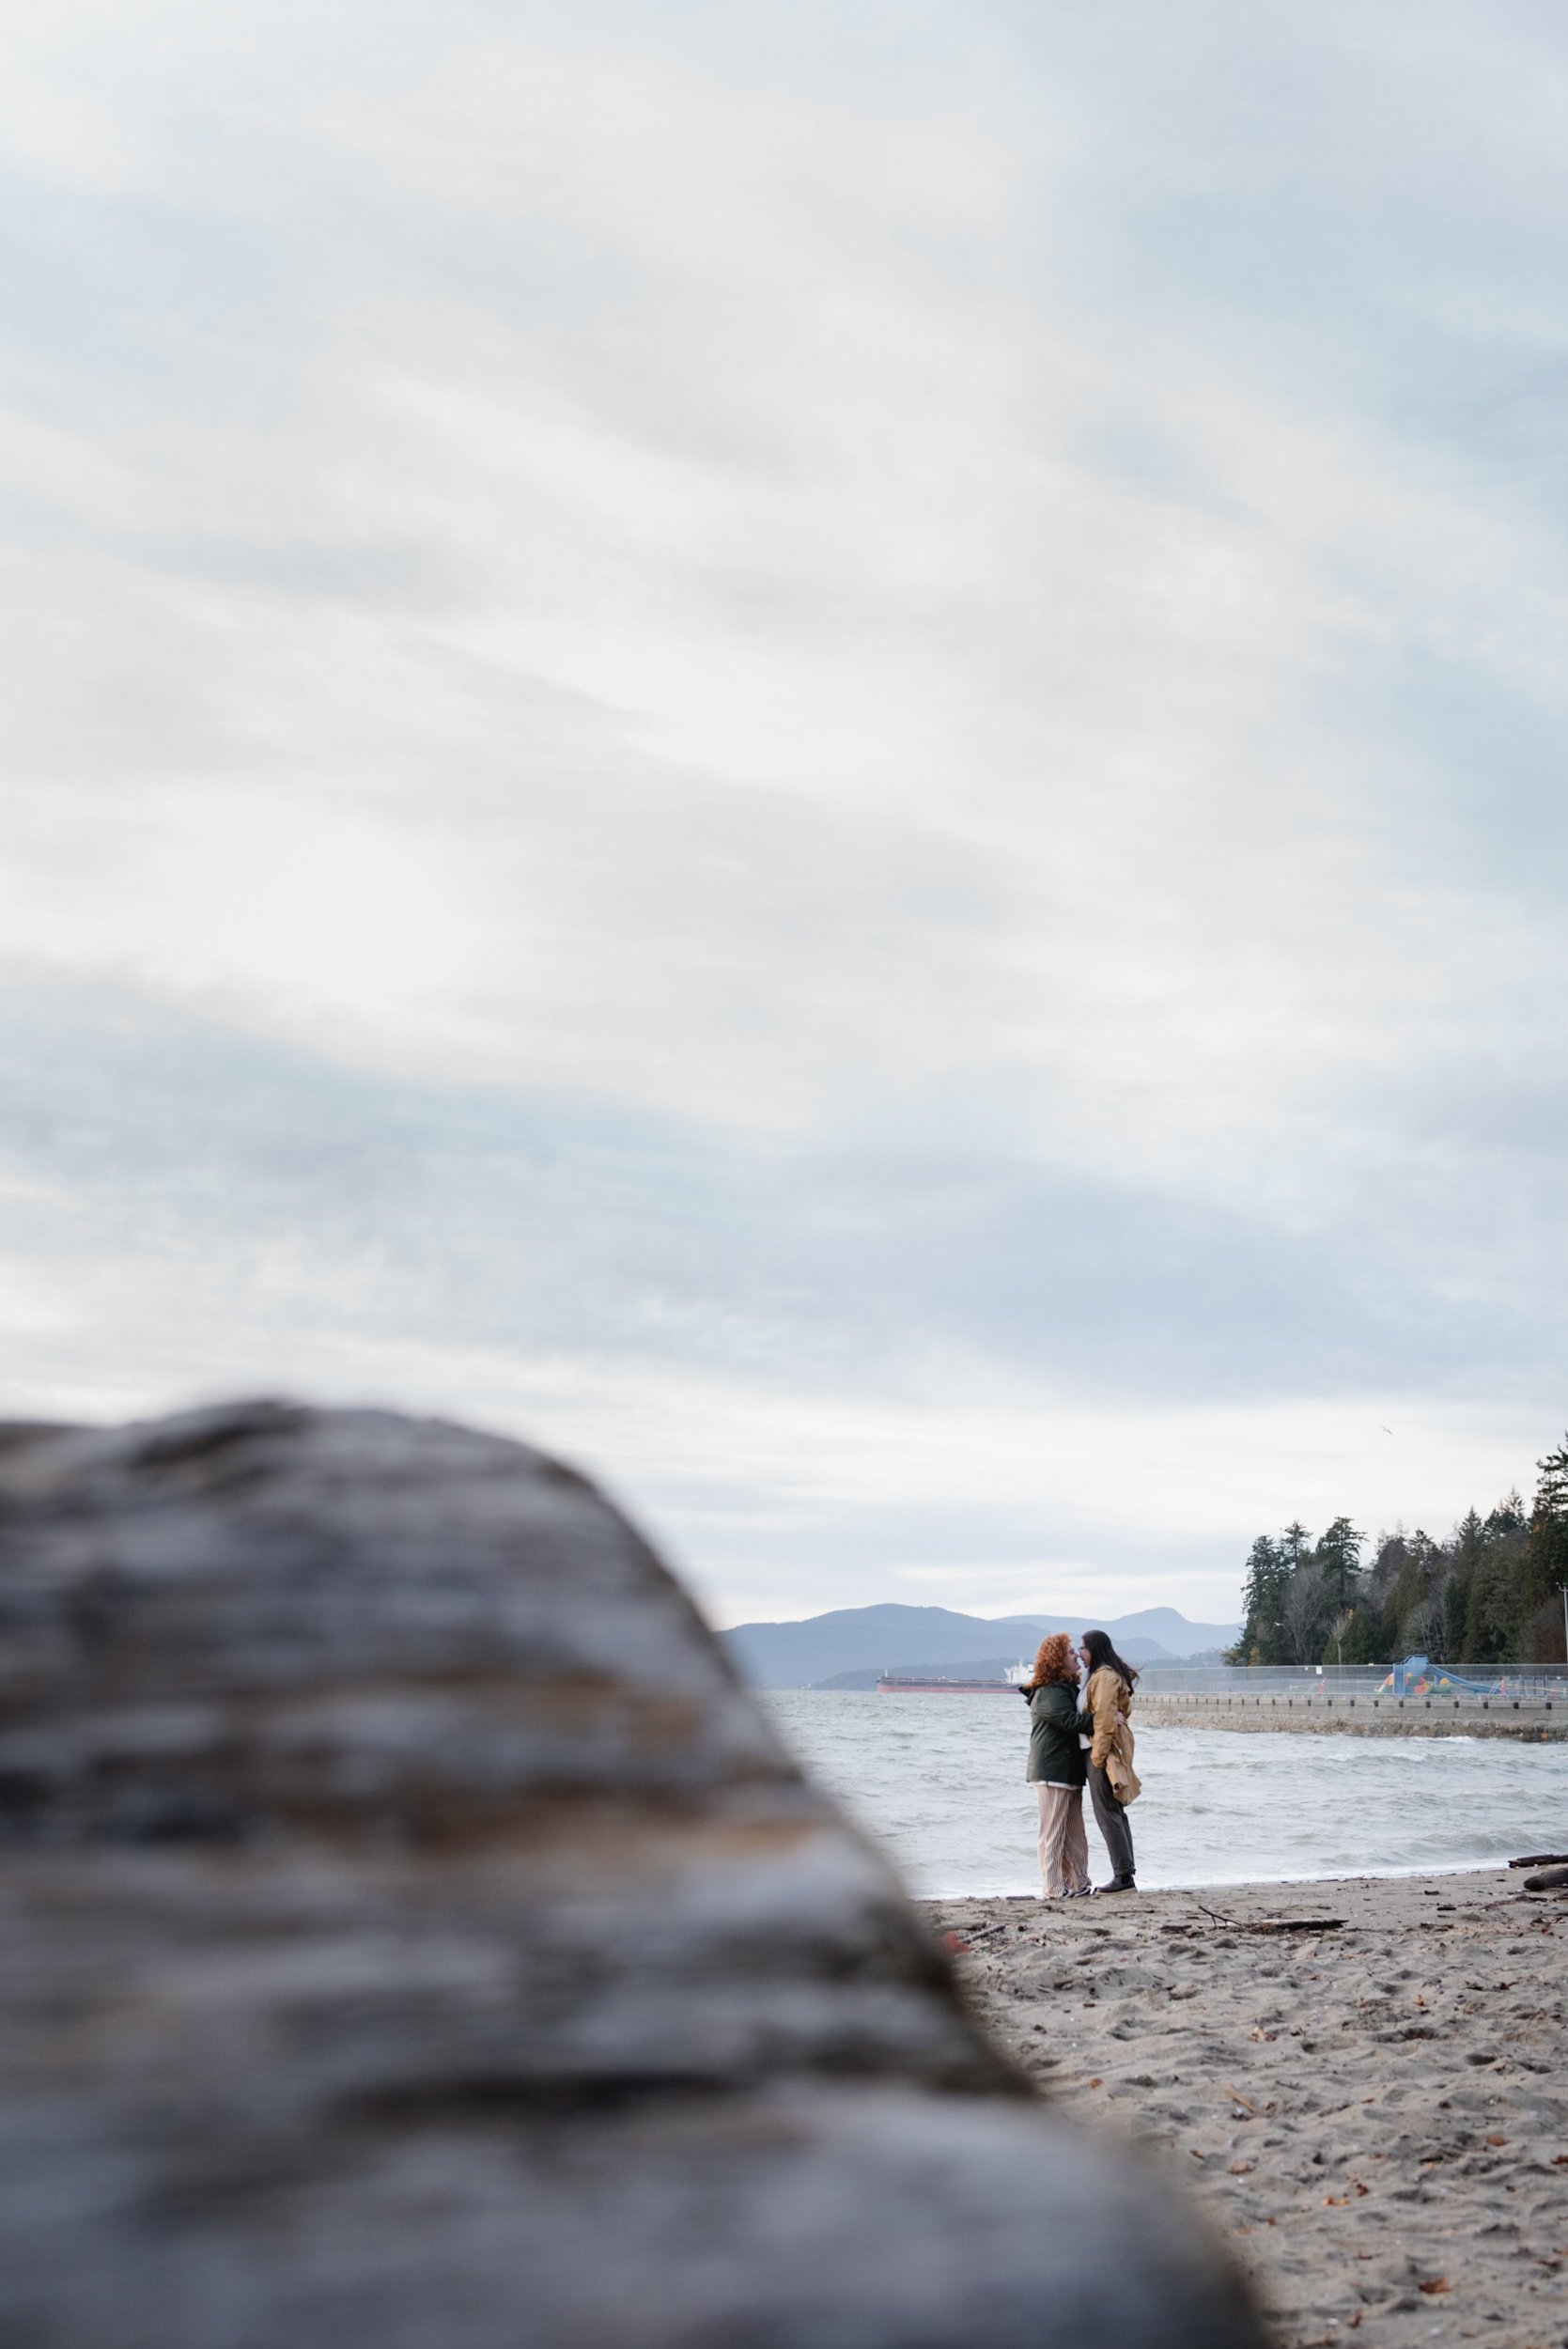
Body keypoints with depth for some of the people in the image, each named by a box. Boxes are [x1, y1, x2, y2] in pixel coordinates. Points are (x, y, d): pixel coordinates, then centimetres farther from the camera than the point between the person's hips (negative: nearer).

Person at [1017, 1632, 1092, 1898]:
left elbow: (1076, 1721, 15)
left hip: (1069, 1772, 10)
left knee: (1074, 1833, 12)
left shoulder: (1066, 1689, 18)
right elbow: (1071, 1721, -24)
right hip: (1052, 1772, -10)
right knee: (1054, 1832, -5)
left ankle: (1078, 1884, 17)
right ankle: (1054, 1888, -2)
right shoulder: (1048, 1694, -14)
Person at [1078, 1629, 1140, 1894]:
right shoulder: (1114, 1674, 18)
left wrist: (1098, 1755, -20)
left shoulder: (1104, 1676, -13)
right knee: (1116, 1814, 12)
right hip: (1114, 1750, 11)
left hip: (1104, 1750, -11)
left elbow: (1105, 1718, -20)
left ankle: (1123, 1876, -8)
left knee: (1108, 1814, -8)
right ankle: (1125, 1875, 15)